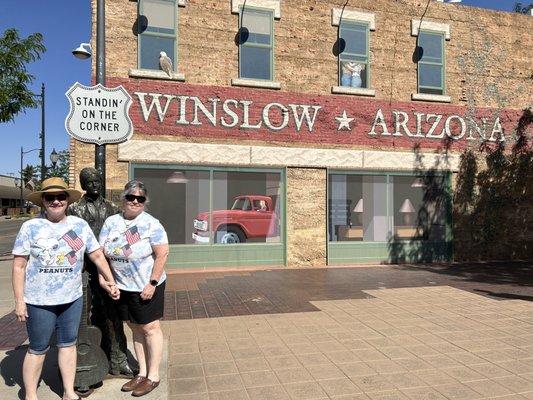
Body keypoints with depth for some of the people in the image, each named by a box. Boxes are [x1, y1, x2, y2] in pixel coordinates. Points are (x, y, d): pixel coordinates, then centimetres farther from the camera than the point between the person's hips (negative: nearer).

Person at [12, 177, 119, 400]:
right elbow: (18, 266, -6)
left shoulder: (80, 225, 1)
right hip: (39, 301, -3)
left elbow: (98, 256, 6)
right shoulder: (30, 227, -6)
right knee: (38, 349, 10)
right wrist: (19, 301, -8)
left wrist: (111, 282, 4)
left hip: (72, 299, 3)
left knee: (68, 344, 14)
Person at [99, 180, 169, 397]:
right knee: (136, 329, 16)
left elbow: (162, 254, -15)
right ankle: (142, 373, 31)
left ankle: (153, 376, 20)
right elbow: (101, 252, 4)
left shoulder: (151, 224, -13)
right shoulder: (111, 222, 2)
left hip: (146, 287, -5)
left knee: (150, 329, 5)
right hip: (122, 287, 5)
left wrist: (152, 283, -17)